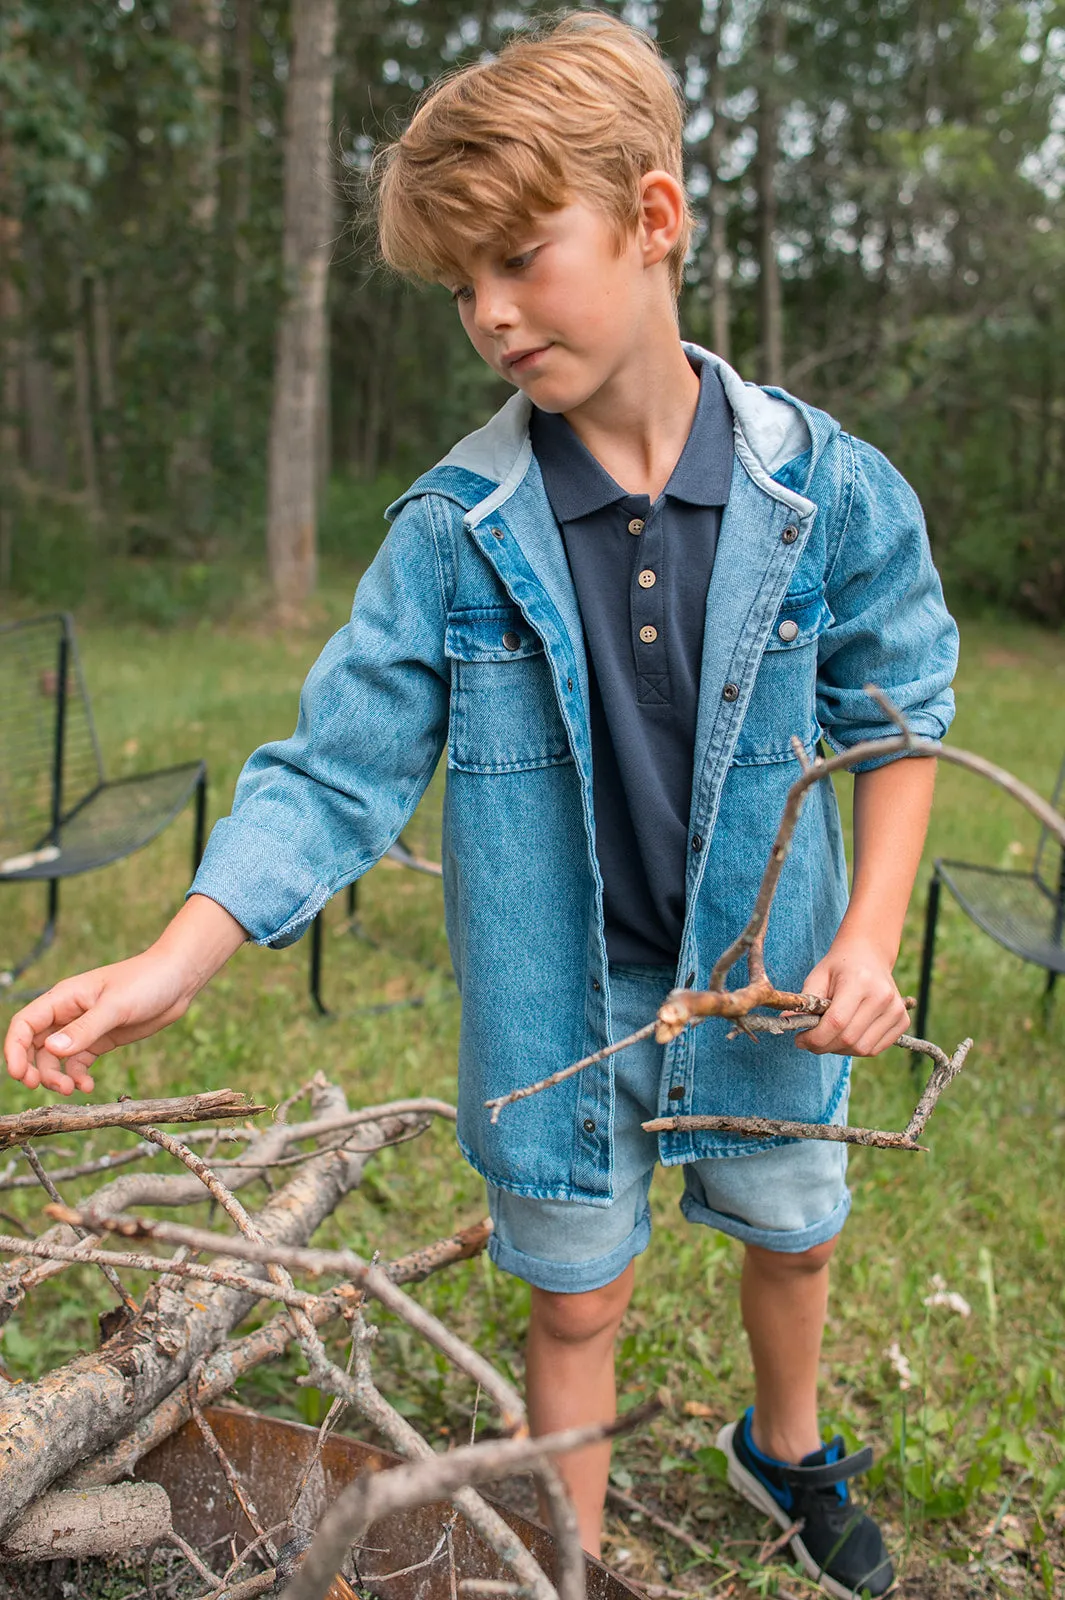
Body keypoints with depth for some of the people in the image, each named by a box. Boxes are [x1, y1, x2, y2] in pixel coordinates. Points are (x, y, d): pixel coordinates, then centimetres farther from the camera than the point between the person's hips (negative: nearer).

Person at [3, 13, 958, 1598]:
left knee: (792, 1234, 25)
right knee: (578, 1300, 15)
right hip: (562, 1004, -1)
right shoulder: (455, 531, -14)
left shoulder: (825, 489, -13)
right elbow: (335, 773, -12)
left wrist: (871, 929, -11)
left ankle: (788, 1451, 59)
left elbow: (896, 713, -1)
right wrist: (172, 964, -23)